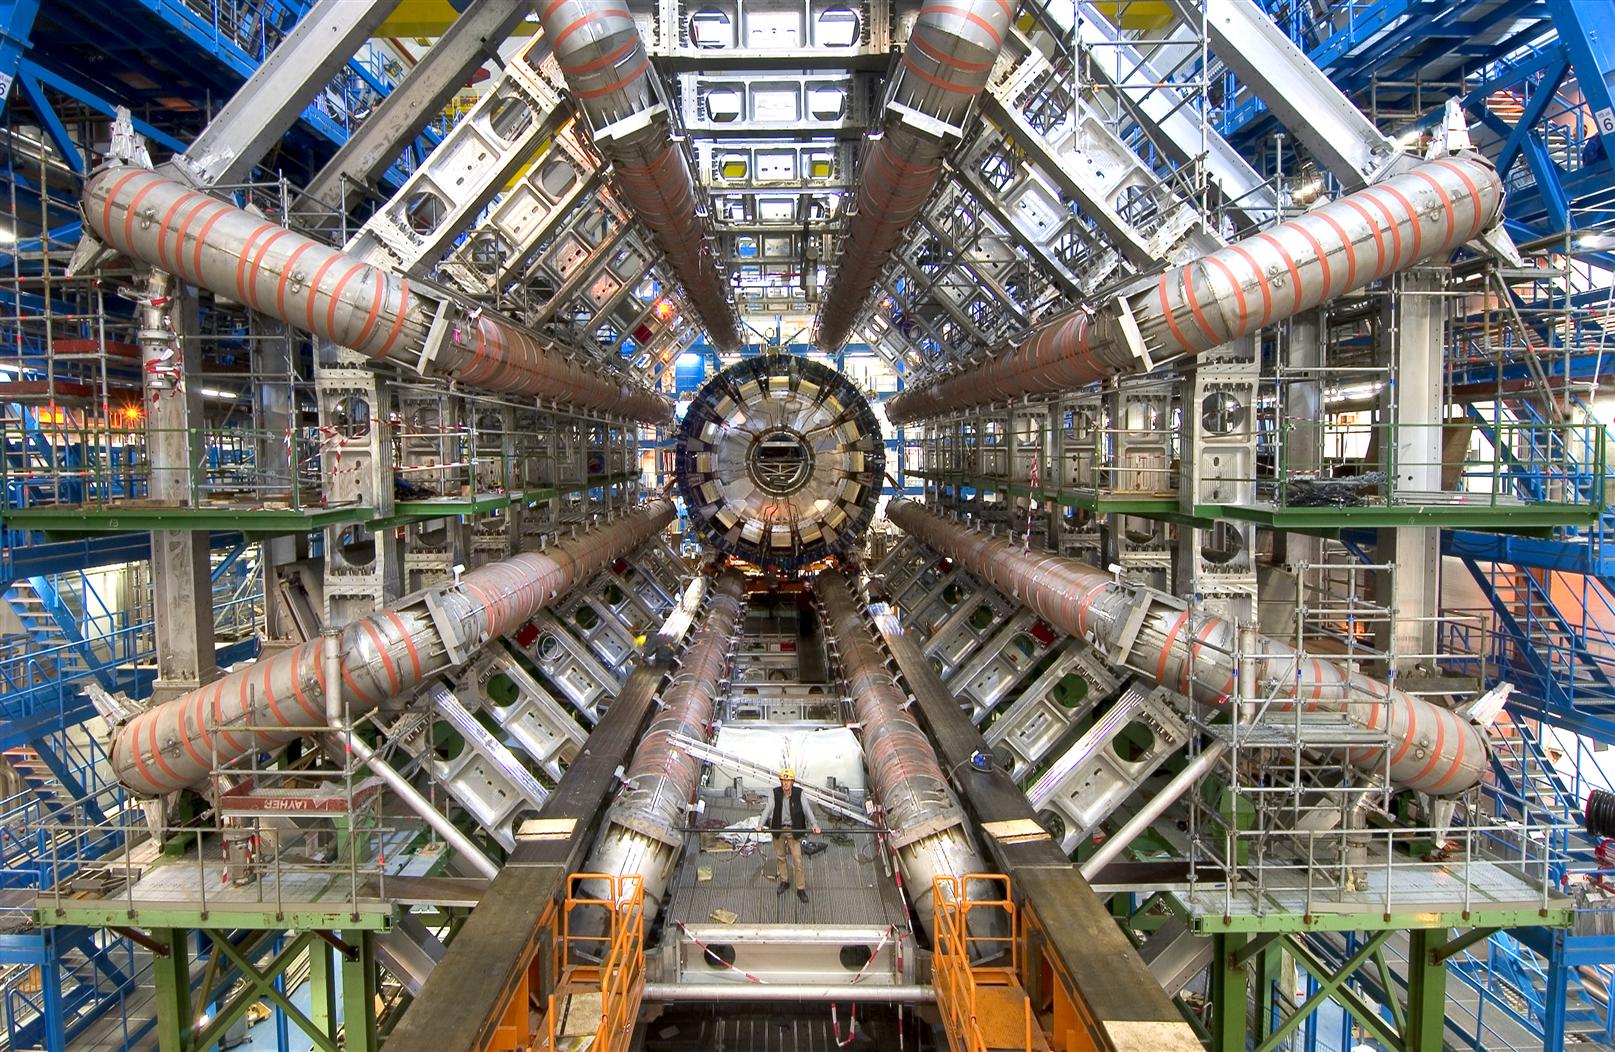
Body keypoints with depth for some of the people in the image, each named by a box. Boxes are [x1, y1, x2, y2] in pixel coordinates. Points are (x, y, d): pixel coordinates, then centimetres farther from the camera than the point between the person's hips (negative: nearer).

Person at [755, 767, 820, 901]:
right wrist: (760, 824, -35)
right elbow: (768, 809, -20)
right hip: (778, 829, 2)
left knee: (797, 859, -1)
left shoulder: (799, 793, -12)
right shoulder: (775, 793, -10)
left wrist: (814, 824, -36)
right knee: (780, 856, 16)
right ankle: (784, 881, 38)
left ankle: (801, 889, 11)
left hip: (794, 830, -2)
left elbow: (807, 809, -21)